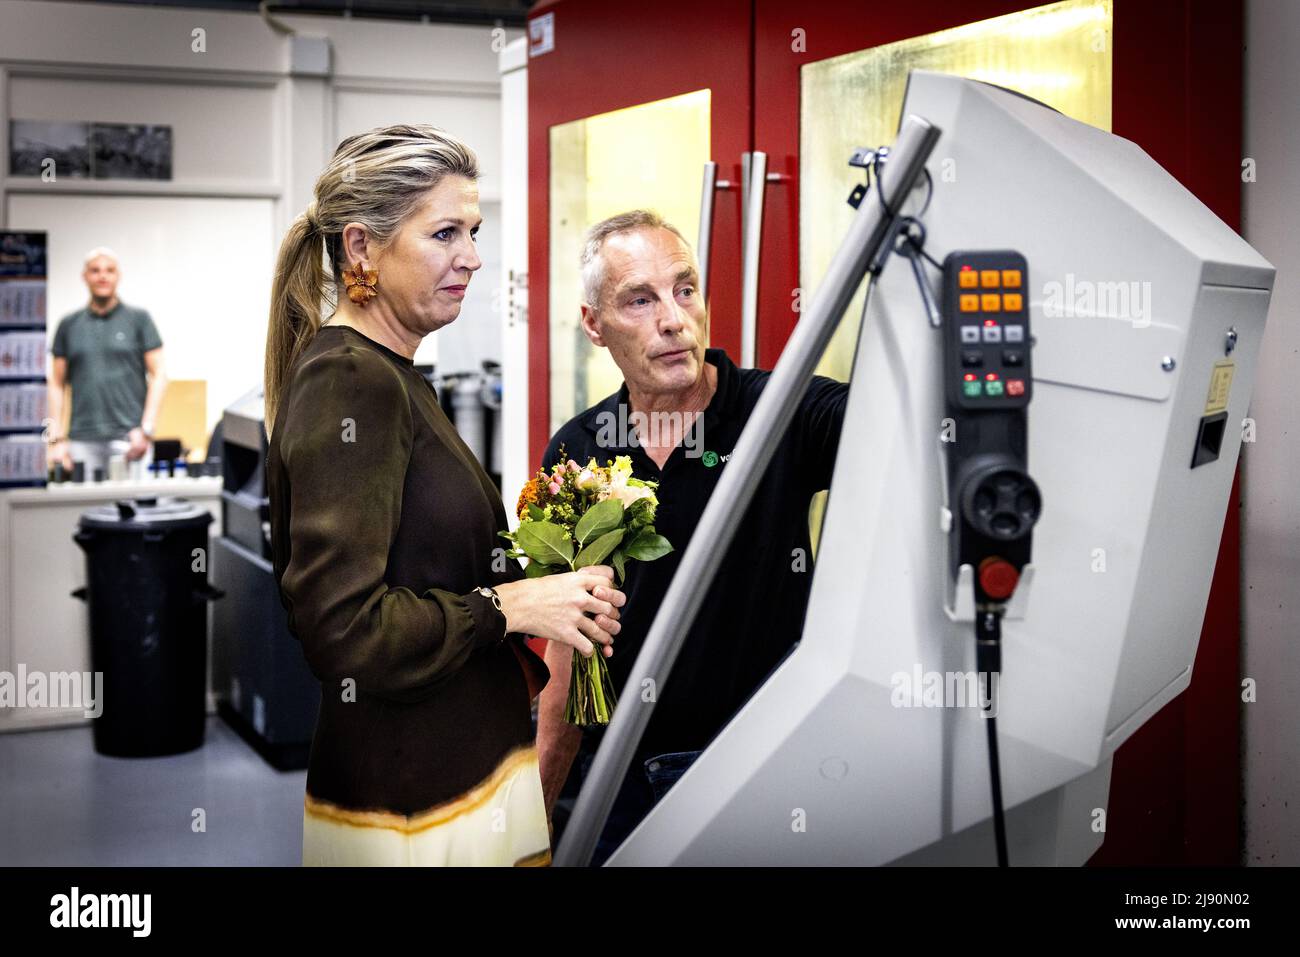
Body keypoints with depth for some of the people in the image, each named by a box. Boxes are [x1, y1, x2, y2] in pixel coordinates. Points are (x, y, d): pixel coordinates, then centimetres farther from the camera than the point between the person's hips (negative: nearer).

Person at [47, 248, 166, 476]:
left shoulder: (139, 319, 5)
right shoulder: (69, 325, 12)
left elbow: (158, 375, 2)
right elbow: (56, 383, 13)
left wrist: (146, 429, -9)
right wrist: (56, 438, 3)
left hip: (128, 438, -2)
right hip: (82, 440, 2)